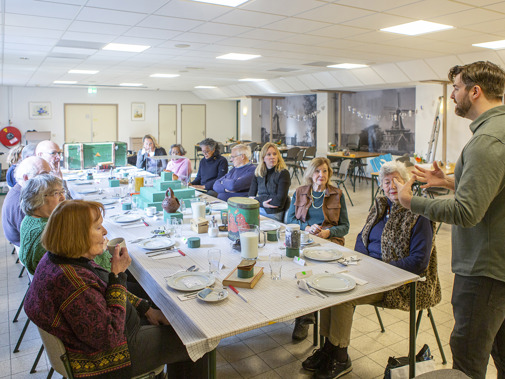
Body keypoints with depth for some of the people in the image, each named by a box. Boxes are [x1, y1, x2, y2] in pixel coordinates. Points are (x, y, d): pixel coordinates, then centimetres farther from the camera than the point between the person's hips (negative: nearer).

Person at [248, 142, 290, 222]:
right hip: (258, 210, 5)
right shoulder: (258, 172, 12)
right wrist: (262, 202, -10)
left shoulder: (283, 173, -4)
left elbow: (280, 201, -10)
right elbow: (251, 195, 10)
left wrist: (258, 200, -6)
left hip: (274, 214, -5)